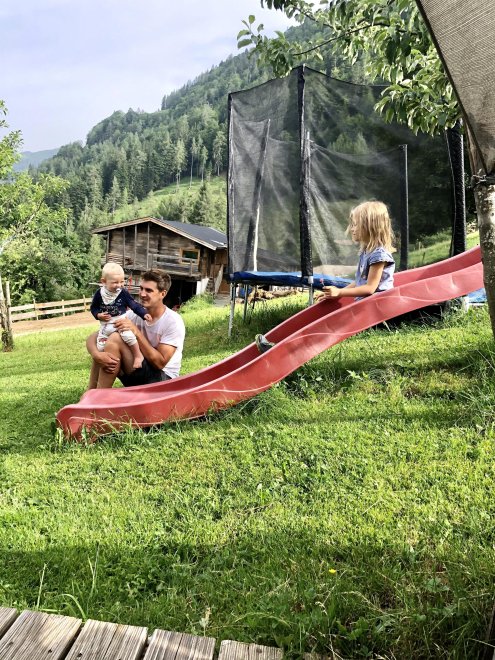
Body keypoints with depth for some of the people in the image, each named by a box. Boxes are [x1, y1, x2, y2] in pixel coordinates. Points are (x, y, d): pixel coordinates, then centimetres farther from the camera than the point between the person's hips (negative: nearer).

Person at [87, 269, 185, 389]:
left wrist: (136, 332, -26)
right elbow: (92, 338, -8)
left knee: (115, 339, -22)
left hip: (163, 379, -5)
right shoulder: (134, 315, -3)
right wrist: (97, 354, -31)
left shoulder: (173, 322, -16)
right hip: (138, 378, 6)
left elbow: (160, 363, -21)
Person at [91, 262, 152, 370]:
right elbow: (93, 308, 8)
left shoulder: (124, 293, -7)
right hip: (105, 325, 3)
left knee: (128, 336, -31)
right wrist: (98, 315, -11)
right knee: (100, 347, -1)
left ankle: (138, 355, -14)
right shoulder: (99, 294, -2)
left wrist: (144, 314, -16)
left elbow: (134, 305, -4)